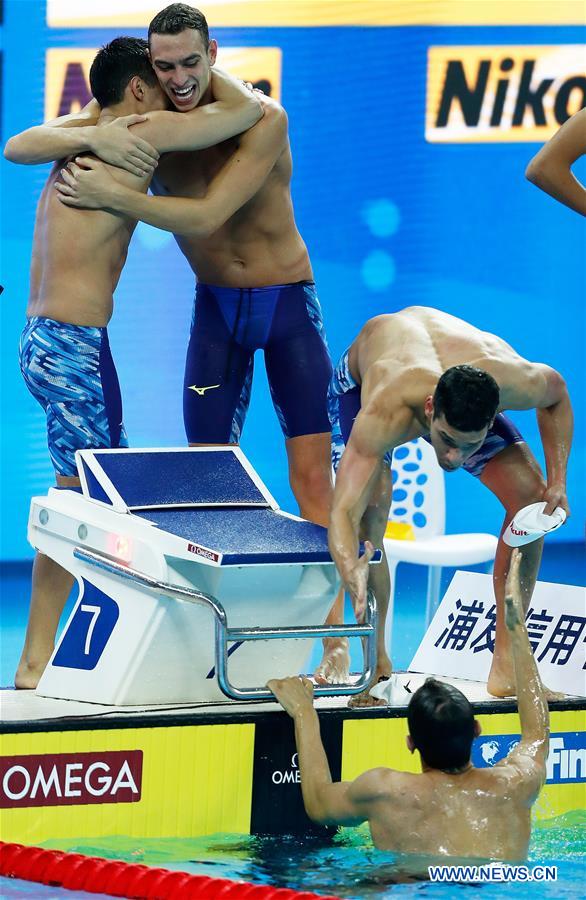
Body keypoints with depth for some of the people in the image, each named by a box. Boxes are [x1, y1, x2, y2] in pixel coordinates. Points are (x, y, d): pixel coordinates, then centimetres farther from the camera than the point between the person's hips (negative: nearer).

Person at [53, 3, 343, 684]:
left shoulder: (261, 121, -22)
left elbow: (205, 216, -31)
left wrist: (111, 195, -31)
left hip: (289, 301, -4)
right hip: (215, 305, 4)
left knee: (312, 474, -8)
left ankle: (335, 642, -7)